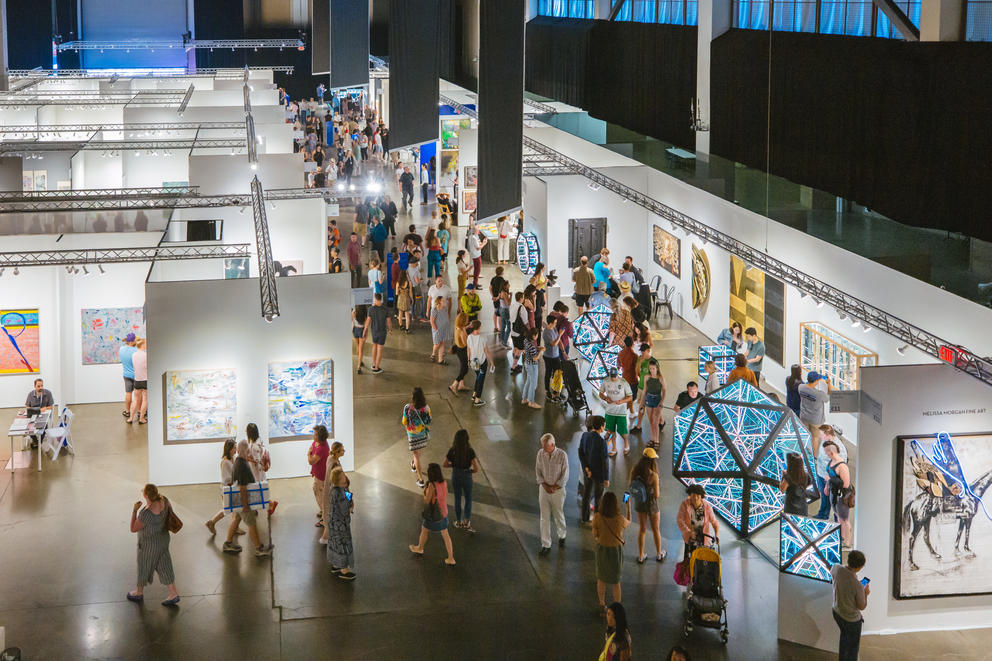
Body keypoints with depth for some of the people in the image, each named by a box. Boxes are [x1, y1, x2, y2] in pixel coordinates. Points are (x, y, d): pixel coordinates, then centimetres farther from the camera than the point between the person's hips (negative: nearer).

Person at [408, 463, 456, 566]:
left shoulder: (432, 485, -26)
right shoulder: (444, 483, -5)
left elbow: (427, 501, -19)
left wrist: (425, 491, -4)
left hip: (433, 515, -6)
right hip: (443, 513, 6)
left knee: (424, 530, 21)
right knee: (445, 535, 12)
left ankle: (420, 549, 44)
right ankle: (451, 558, 12)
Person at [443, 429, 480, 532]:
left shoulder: (452, 450, -16)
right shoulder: (470, 451, -24)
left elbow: (445, 464, -6)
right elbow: (476, 469, -23)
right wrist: (471, 470, -1)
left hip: (455, 477, 2)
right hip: (467, 477, -2)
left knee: (457, 499, 22)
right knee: (468, 499, 20)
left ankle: (458, 522, 34)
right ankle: (467, 522, 13)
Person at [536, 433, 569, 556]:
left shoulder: (562, 455, -17)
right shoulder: (540, 453, -7)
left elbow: (565, 475, -12)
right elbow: (538, 470, 2)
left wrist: (554, 487, -14)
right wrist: (544, 485, -9)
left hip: (558, 489, -2)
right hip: (544, 489, 2)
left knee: (559, 516, 14)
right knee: (544, 518, 4)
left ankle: (561, 536, 41)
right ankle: (546, 545, 10)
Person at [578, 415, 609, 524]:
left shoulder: (584, 435, -11)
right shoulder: (601, 441, -29)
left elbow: (580, 452, -8)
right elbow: (605, 461, -23)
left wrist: (586, 468, -8)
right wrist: (606, 478, -15)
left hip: (587, 470, 6)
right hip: (598, 473, -6)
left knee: (586, 494, 22)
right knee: (598, 497, 12)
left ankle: (584, 517, 37)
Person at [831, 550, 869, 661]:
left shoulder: (837, 568, -23)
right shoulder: (857, 586, -38)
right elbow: (862, 606, -19)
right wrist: (865, 593, -2)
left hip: (837, 612, 7)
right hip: (851, 619, -7)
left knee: (845, 634, 34)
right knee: (853, 645, 20)